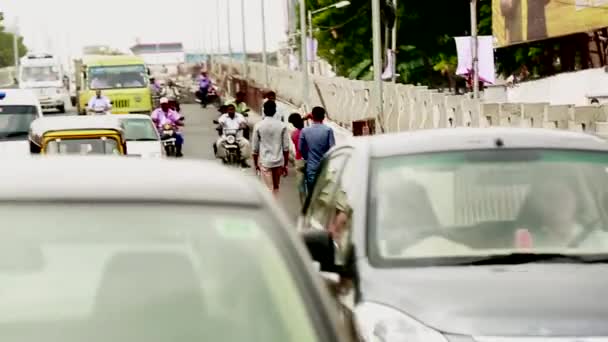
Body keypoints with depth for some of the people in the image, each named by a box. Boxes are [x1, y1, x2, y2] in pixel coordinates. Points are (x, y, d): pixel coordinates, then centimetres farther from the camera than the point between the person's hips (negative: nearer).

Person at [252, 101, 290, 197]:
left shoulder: (258, 126, -7)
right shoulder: (282, 126, -4)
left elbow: (255, 148, -2)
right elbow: (286, 147, -2)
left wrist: (256, 163, 11)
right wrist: (285, 164, 6)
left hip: (265, 162, -2)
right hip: (278, 161, 2)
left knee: (268, 189, -1)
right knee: (276, 188, 19)